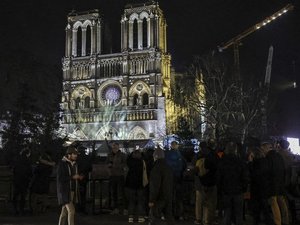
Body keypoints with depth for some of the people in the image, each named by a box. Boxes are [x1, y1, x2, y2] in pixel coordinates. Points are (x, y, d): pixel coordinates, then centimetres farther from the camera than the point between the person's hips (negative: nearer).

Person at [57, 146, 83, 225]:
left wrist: (79, 177, 1)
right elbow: (59, 178, -17)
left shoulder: (74, 164, 11)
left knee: (65, 211, 12)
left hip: (72, 191, 7)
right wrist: (72, 177, -19)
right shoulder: (62, 164, -12)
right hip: (65, 191, -7)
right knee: (71, 211, -12)